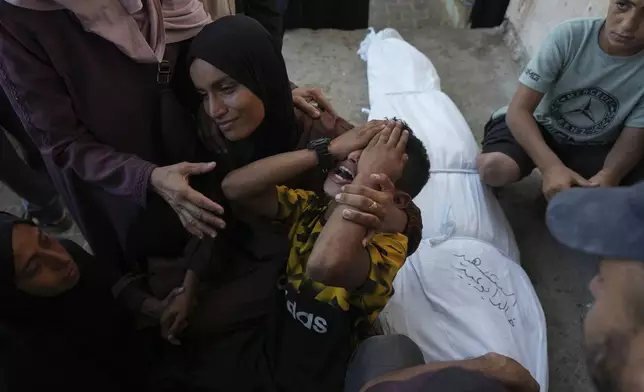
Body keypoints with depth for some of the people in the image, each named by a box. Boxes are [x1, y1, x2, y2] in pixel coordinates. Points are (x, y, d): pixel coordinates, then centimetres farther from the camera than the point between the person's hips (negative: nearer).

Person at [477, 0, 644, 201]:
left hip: (593, 148, 3)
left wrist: (608, 177, -36)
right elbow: (518, 110, -26)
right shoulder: (569, 36, -23)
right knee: (494, 167, -34)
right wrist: (552, 166, -42)